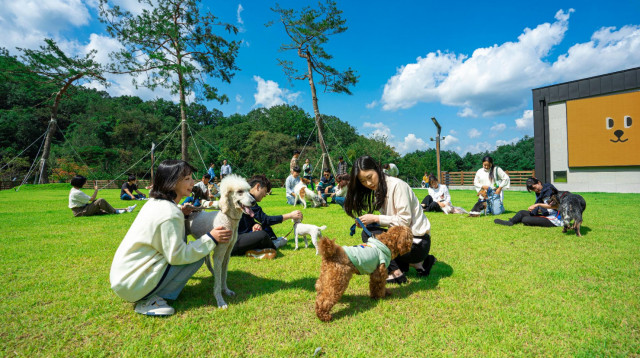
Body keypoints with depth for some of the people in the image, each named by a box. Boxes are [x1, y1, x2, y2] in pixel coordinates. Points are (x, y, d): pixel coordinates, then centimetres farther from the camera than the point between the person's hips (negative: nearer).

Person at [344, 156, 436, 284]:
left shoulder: (397, 185, -16)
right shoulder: (379, 189, 10)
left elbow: (404, 220, -20)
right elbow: (389, 218, 7)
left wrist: (375, 218, -17)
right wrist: (368, 221, -8)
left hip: (417, 243, -9)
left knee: (368, 233, -16)